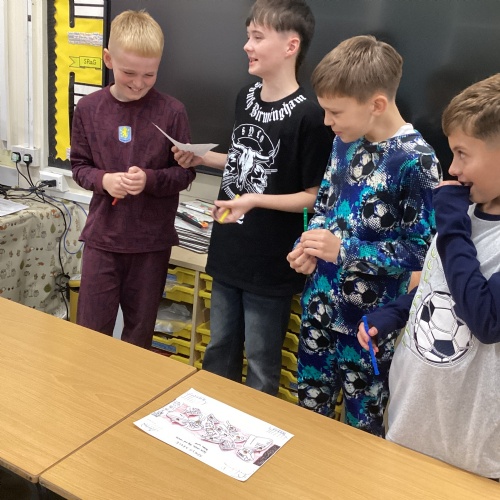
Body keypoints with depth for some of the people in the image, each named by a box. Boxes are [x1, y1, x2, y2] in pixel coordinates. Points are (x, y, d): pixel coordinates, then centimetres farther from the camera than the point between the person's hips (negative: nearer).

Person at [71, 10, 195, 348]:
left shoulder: (172, 111, -8)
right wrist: (103, 180, -16)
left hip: (152, 240, -1)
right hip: (102, 235, 1)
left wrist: (150, 180, -21)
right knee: (91, 328, 8)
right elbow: (79, 166, 5)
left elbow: (185, 173, -2)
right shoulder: (89, 109, -3)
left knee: (140, 330, 14)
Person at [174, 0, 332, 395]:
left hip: (271, 265, -7)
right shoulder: (246, 98, 5)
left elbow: (315, 196, -15)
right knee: (219, 351, 22)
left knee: (261, 366, 10)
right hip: (229, 253, 7)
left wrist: (255, 201, -25)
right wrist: (201, 158, 5)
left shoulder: (309, 115, -19)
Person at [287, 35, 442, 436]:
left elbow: (422, 251, -18)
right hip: (320, 299, 7)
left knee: (362, 420, 15)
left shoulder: (416, 161, -21)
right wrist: (309, 247, -7)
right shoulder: (346, 141, 0)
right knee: (309, 403, 23)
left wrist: (344, 250, -24)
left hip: (369, 316, -6)